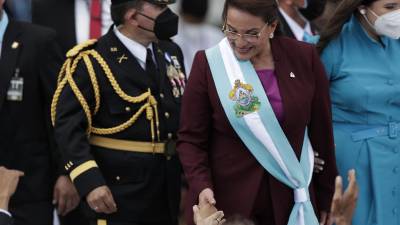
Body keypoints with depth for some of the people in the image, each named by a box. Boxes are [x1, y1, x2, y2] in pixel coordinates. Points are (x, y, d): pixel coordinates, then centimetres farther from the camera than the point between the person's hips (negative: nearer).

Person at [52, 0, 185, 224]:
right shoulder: (92, 61, -10)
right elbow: (68, 126, -15)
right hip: (118, 196, -6)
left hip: (168, 193, 6)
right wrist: (89, 181, -24)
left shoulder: (170, 52, 11)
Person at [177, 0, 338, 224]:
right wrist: (202, 186, -20)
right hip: (225, 198, -2)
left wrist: (326, 199, 8)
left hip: (290, 200, 2)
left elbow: (321, 133, 4)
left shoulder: (305, 58, -3)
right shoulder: (208, 63, -7)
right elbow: (191, 138, -4)